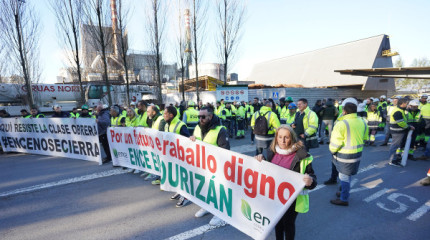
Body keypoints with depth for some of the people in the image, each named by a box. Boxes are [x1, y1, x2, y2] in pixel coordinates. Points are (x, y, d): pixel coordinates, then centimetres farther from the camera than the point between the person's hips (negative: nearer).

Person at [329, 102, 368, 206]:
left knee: (344, 176, 3)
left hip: (344, 155, -8)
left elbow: (336, 142, -18)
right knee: (347, 175, 22)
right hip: (357, 153, 8)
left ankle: (344, 199, 13)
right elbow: (365, 139, 16)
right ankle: (344, 193, 37)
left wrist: (332, 150, -1)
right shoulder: (363, 122, 5)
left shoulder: (341, 124, -20)